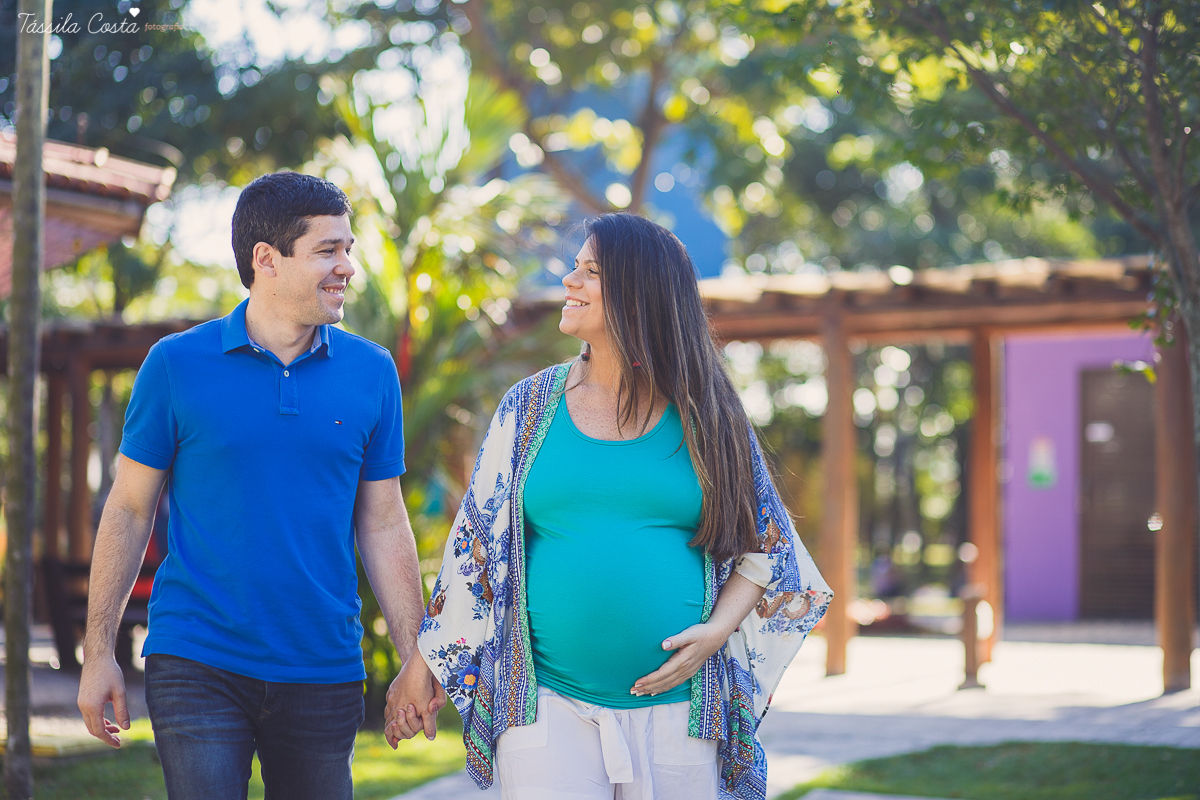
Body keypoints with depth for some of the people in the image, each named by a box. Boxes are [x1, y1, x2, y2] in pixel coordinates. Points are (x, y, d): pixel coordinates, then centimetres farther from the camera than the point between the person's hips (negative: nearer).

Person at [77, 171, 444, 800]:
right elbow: (129, 510, 3)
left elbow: (383, 524, 9)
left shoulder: (372, 372, 5)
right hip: (197, 663, -2)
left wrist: (415, 658, 4)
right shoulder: (177, 365, -2)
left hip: (324, 673, 3)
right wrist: (98, 653, 0)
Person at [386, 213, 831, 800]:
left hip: (676, 711, 0)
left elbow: (762, 544, 9)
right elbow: (475, 545, 9)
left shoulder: (703, 415, 3)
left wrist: (717, 630, -8)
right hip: (546, 705, 0)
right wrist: (423, 668, 9)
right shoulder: (530, 405, 6)